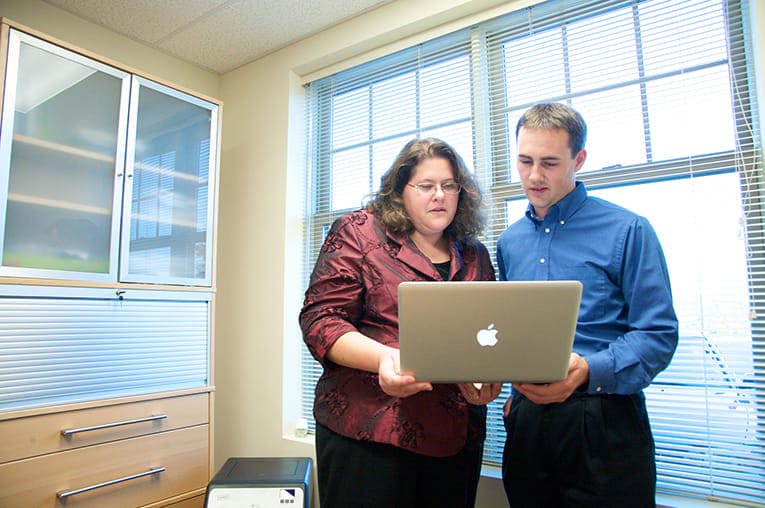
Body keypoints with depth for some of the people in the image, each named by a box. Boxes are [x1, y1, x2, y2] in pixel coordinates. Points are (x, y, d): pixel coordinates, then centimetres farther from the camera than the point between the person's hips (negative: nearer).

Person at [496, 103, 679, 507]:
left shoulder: (627, 231, -6)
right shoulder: (508, 242, 10)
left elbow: (659, 335, -9)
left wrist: (587, 371, -25)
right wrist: (515, 389, 4)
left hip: (603, 424, -4)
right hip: (526, 422, 5)